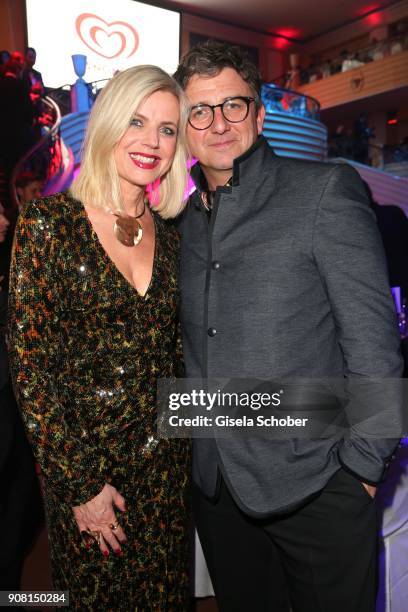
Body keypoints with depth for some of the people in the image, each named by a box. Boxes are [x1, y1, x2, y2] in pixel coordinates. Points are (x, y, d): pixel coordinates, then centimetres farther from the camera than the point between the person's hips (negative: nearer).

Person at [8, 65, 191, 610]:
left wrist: (182, 439, 6)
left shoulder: (169, 234, 2)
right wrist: (79, 482, -12)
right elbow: (28, 363, -14)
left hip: (167, 461, 4)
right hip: (86, 460, -4)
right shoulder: (50, 222, -13)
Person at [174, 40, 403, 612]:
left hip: (312, 484, -5)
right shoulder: (186, 219, 8)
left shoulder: (325, 190, -9)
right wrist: (193, 447, 9)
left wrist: (362, 463, -11)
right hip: (213, 483, 5)